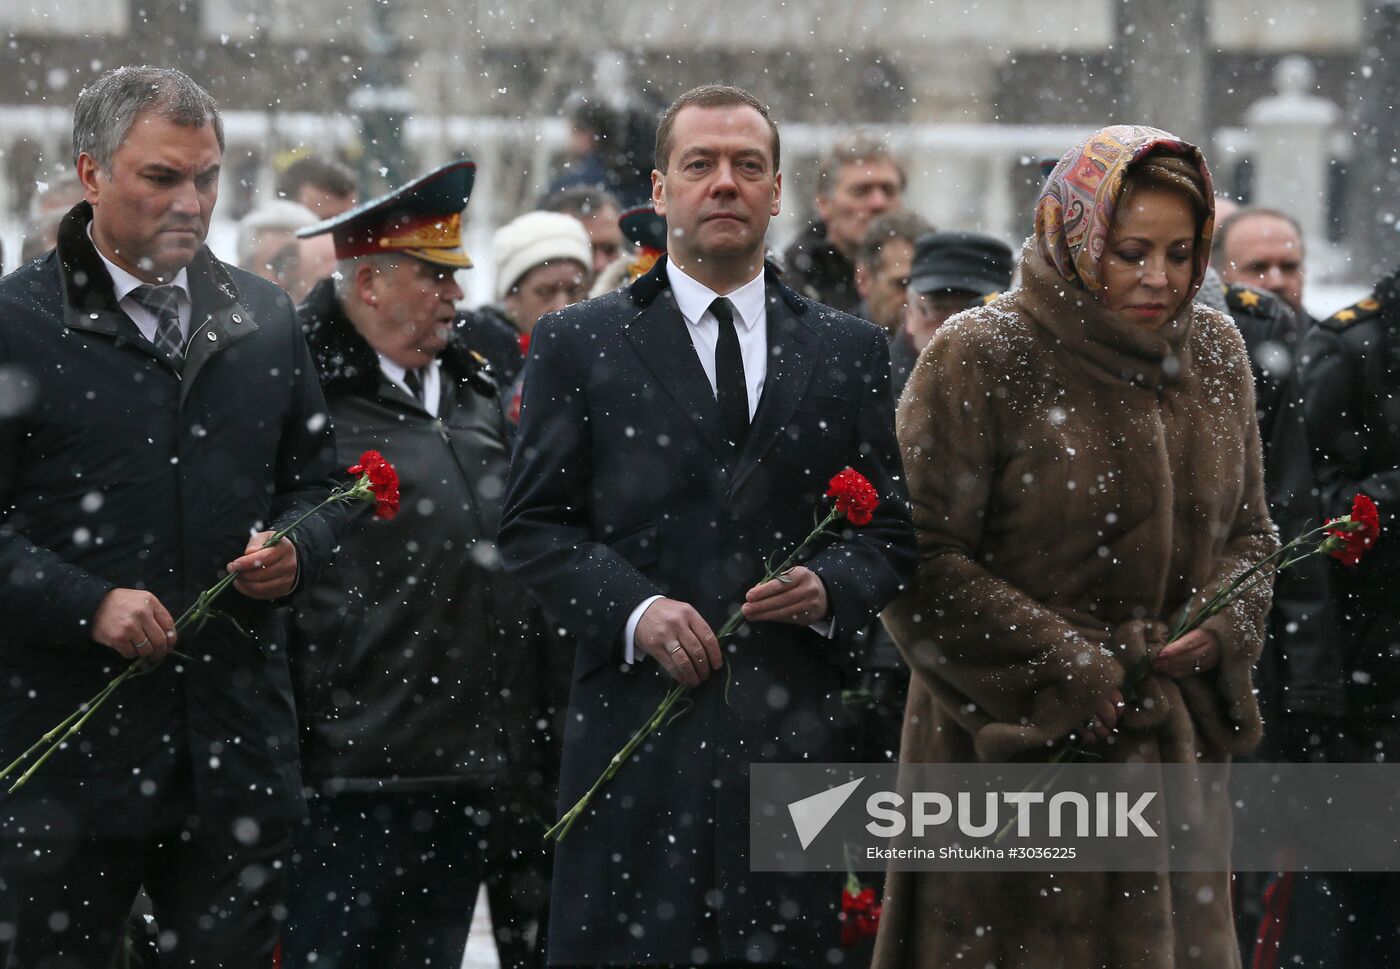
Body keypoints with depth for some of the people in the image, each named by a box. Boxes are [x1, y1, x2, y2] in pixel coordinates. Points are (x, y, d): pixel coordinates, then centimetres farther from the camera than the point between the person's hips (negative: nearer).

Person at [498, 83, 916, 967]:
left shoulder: (850, 352, 14)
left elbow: (893, 531, 14)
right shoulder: (579, 347, 8)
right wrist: (632, 609, -12)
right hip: (636, 725, -2)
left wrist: (832, 587, -8)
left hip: (794, 731, 2)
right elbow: (534, 528, 4)